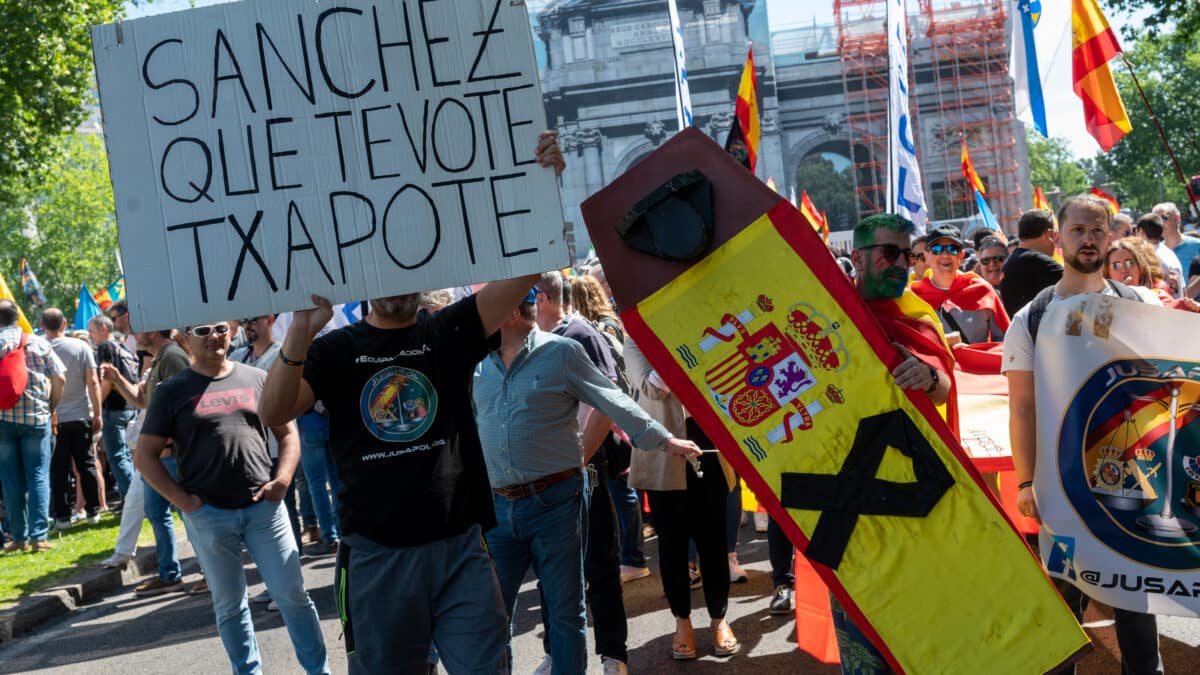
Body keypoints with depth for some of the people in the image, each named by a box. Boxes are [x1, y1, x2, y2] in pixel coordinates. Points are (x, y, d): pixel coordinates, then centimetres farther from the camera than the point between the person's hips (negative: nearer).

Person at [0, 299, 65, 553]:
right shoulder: (38, 344, 1)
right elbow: (60, 378, -1)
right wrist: (51, 407, 10)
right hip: (36, 417, 0)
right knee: (38, 476, 2)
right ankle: (39, 535, -4)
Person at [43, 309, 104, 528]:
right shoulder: (81, 347, -3)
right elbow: (93, 382, -4)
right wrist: (97, 413, 2)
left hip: (52, 418, -1)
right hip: (80, 416, 1)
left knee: (58, 469, 5)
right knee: (86, 464, 9)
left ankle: (62, 515, 6)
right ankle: (93, 511, 12)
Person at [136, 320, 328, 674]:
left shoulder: (257, 378, 7)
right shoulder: (172, 391, 1)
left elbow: (287, 433, 12)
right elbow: (146, 455, 1)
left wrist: (283, 479, -4)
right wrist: (183, 500, -8)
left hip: (264, 507, 1)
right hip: (208, 515, -1)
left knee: (293, 594, 3)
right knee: (229, 604, 10)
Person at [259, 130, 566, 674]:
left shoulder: (449, 333, 3)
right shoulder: (335, 349, 3)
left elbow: (521, 270, -9)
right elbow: (273, 414, -13)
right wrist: (301, 331, -28)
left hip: (460, 547, 0)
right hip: (376, 556, 0)